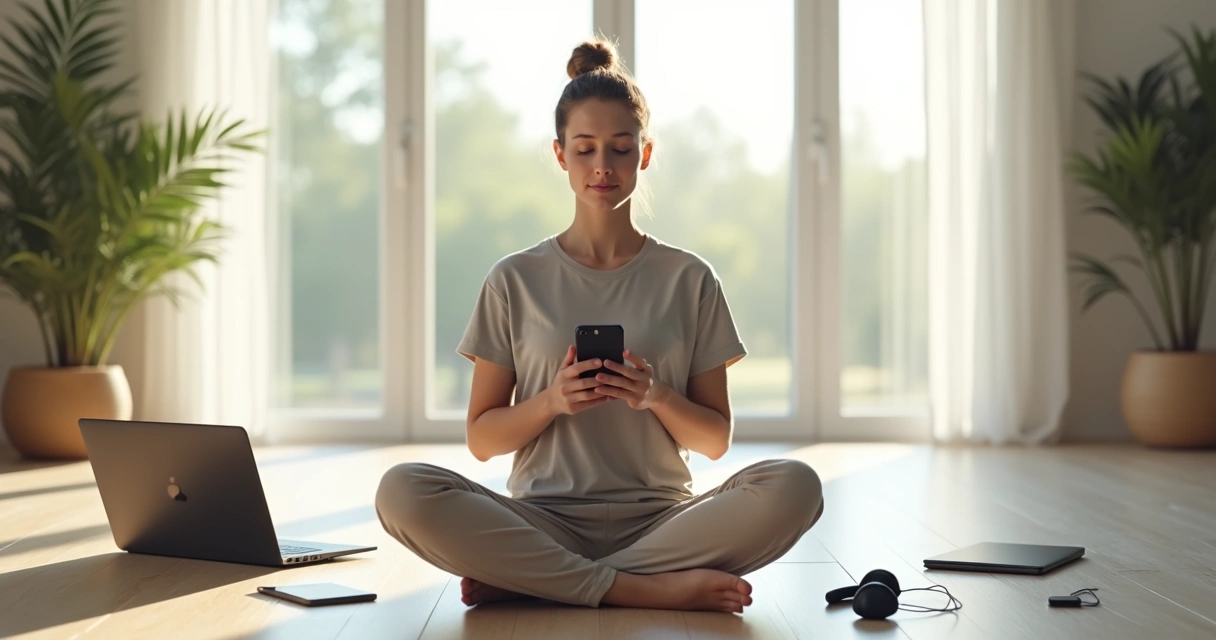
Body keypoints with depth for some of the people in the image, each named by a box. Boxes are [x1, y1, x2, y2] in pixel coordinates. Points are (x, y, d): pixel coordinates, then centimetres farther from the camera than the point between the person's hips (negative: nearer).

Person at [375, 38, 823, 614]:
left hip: (658, 517, 1)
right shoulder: (515, 281, 7)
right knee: (402, 491, -29)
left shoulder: (689, 280, 8)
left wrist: (656, 397, -12)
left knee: (793, 486, -29)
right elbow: (481, 439, 7)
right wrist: (552, 400, -12)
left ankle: (527, 580, -22)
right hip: (544, 520, -1)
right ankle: (650, 589, -26)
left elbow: (715, 440, 8)